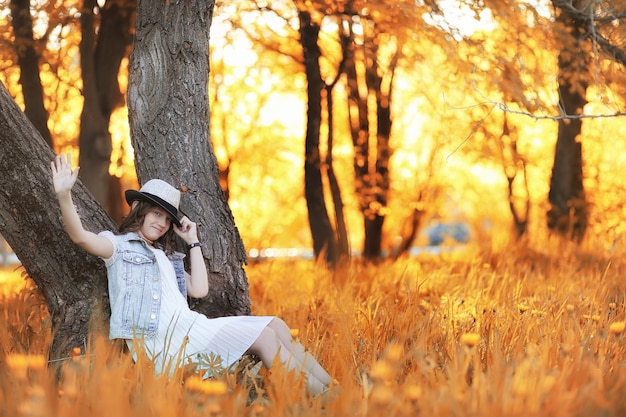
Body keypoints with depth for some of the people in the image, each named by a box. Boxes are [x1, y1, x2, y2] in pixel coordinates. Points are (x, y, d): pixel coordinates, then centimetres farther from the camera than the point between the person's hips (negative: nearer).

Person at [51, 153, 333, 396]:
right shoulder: (119, 246, 9)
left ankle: (330, 390, -7)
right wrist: (64, 195, -29)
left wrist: (193, 243, 18)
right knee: (265, 337, -19)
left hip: (189, 327, 8)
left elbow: (199, 290, 14)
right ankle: (321, 397, -18)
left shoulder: (167, 258, 29)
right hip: (164, 339, -8)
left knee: (276, 326, -4)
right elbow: (80, 236, -13)